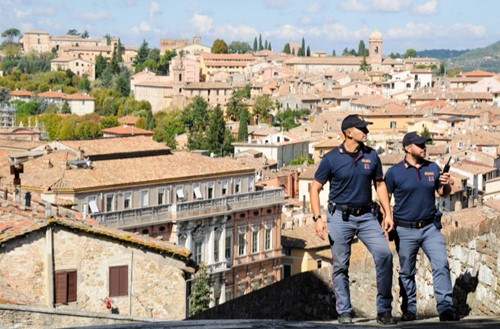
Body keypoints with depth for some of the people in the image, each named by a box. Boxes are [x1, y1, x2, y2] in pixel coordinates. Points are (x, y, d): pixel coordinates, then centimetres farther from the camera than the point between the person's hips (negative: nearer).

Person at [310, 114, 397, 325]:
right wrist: (317, 218, -10)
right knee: (341, 266, 2)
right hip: (340, 217, -3)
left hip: (367, 215, 3)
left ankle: (384, 310, -3)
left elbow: (380, 184, 15)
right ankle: (344, 312, 13)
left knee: (384, 254, -12)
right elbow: (315, 188, 0)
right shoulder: (331, 158, -5)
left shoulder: (371, 156, 5)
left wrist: (388, 213, 8)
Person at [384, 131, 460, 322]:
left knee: (441, 265, -10)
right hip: (405, 230, -2)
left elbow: (444, 193, 14)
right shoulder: (394, 172, -3)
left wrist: (446, 184, -8)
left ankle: (445, 308, -10)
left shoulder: (433, 168, 8)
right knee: (407, 272, 7)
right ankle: (409, 310, 18)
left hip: (430, 227, 3)